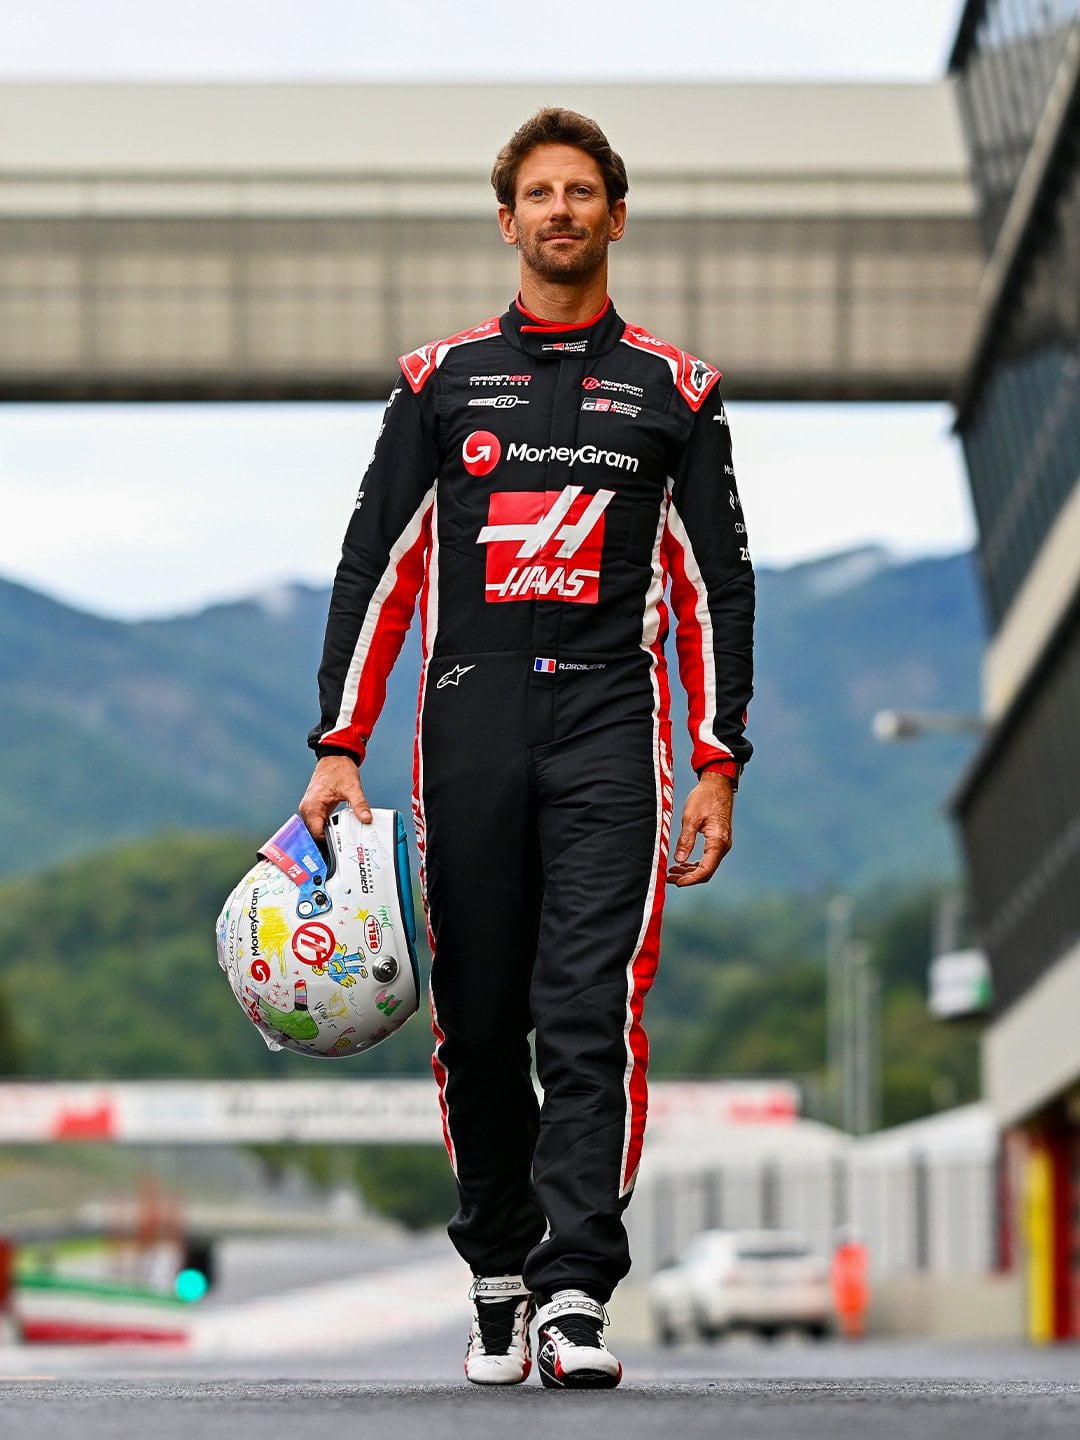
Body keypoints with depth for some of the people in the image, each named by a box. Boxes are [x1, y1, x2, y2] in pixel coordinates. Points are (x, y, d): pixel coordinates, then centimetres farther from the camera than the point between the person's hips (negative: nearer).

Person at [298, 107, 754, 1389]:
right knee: (479, 1019, 4)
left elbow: (716, 586, 10)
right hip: (470, 720, 2)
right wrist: (339, 745, 1)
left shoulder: (672, 391, 10)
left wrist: (717, 767, 2)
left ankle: (575, 1295, -16)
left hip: (609, 721, -1)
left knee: (592, 1014, -12)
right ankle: (499, 1276, 17)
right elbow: (377, 567, 9)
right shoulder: (439, 381, 11)